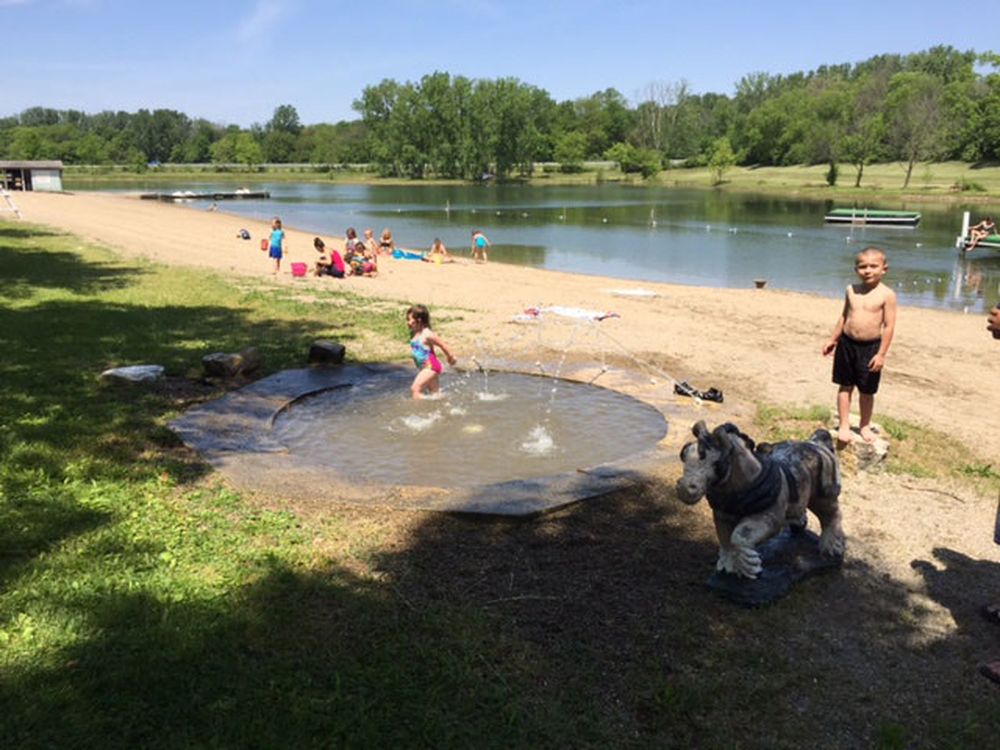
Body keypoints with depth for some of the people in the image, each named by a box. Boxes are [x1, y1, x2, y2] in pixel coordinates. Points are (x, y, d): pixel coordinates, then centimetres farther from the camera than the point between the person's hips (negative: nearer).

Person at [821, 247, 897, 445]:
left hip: (870, 347, -3)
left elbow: (889, 326, -11)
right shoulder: (851, 290, 3)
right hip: (847, 343, 3)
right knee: (845, 386, 9)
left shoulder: (887, 295, -10)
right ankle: (844, 425, 19)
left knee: (866, 390, 9)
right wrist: (833, 340, 16)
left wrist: (881, 354, -15)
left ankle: (865, 426, 27)